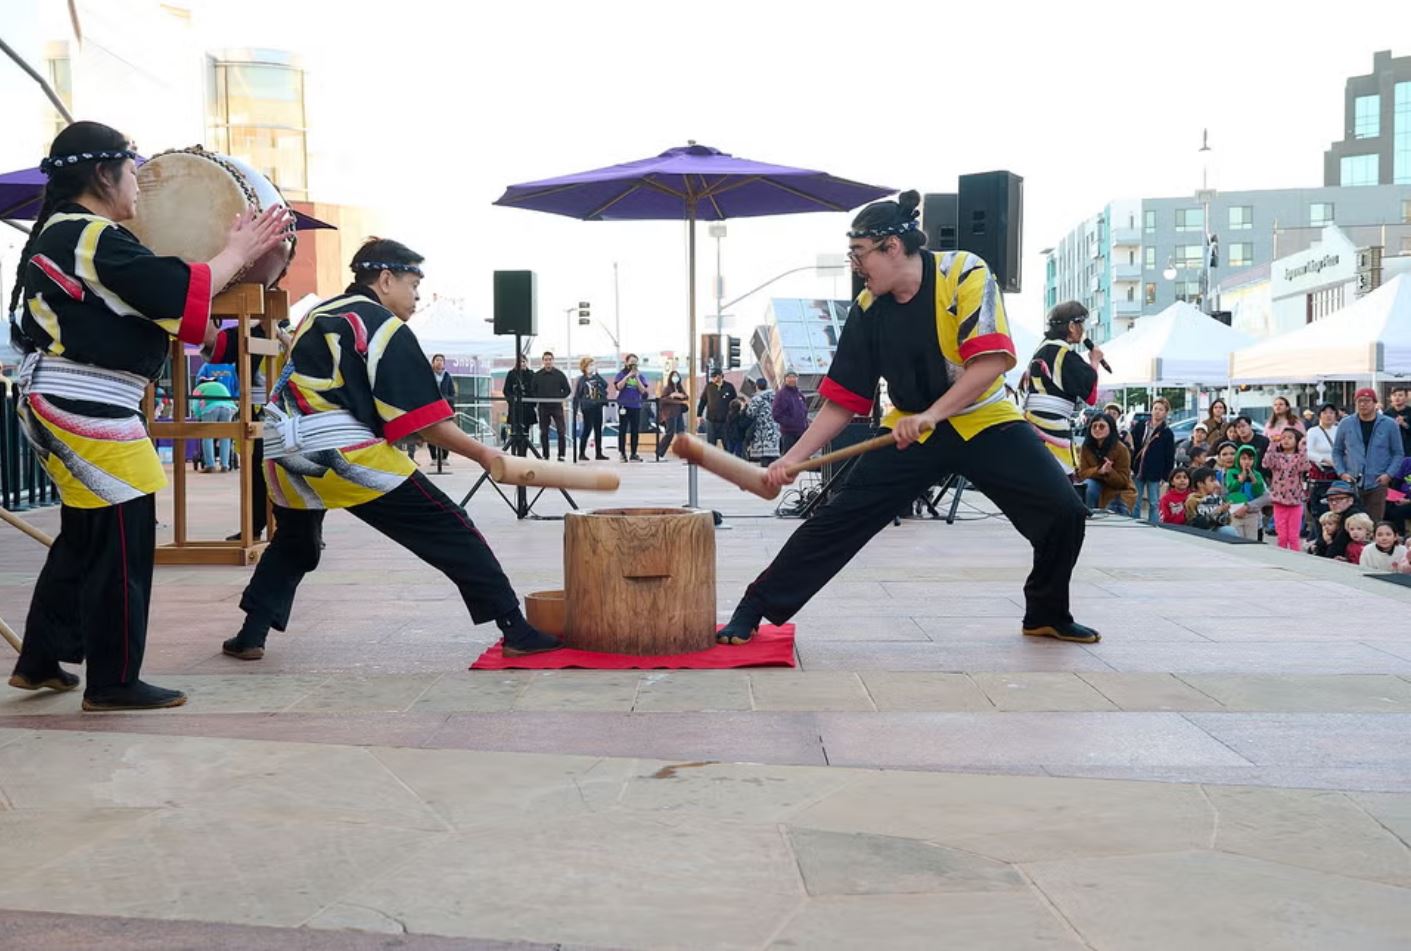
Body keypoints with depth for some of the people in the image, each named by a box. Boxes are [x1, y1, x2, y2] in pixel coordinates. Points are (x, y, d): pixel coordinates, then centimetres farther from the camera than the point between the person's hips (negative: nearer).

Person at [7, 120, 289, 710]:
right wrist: (238, 252, -6)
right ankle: (113, 682, 5)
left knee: (82, 538, 19)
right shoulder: (93, 239, -17)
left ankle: (38, 661, 27)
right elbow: (179, 292, -19)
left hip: (69, 405, 11)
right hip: (87, 409, -11)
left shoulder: (61, 232, 16)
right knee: (122, 545, -3)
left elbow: (144, 298, 18)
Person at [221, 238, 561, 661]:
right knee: (451, 534, -3)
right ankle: (516, 631, -6)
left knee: (292, 545, 33)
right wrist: (483, 454, -2)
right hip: (345, 454, -7)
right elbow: (424, 421, -7)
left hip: (285, 453, 7)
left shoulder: (316, 316, 21)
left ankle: (250, 636, 27)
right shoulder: (386, 328, -2)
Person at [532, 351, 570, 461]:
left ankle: (561, 455, -3)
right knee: (543, 432, 5)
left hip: (557, 406, -1)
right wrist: (538, 400, -2)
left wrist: (560, 398, -5)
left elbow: (567, 390, 6)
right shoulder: (537, 375, 4)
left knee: (562, 431, -8)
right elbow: (532, 390, 12)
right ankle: (545, 455, 12)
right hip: (543, 407, 1)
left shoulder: (559, 374, 1)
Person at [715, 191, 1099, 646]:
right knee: (840, 516, -9)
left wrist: (932, 414, -33)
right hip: (910, 429, 2)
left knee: (1063, 511, -14)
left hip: (986, 421, -2)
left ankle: (1047, 615, 13)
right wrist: (794, 457, -10)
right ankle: (755, 608, 0)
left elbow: (992, 360, -26)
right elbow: (842, 401, -2)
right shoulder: (868, 309, -6)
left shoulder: (964, 273, -17)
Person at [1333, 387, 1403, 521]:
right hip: (1351, 484, 1)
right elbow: (1337, 451, 12)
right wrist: (1341, 472, -2)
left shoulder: (1389, 425, 2)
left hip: (1377, 484, -1)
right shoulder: (1345, 424, 6)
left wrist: (1389, 474, -7)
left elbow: (1398, 453, 6)